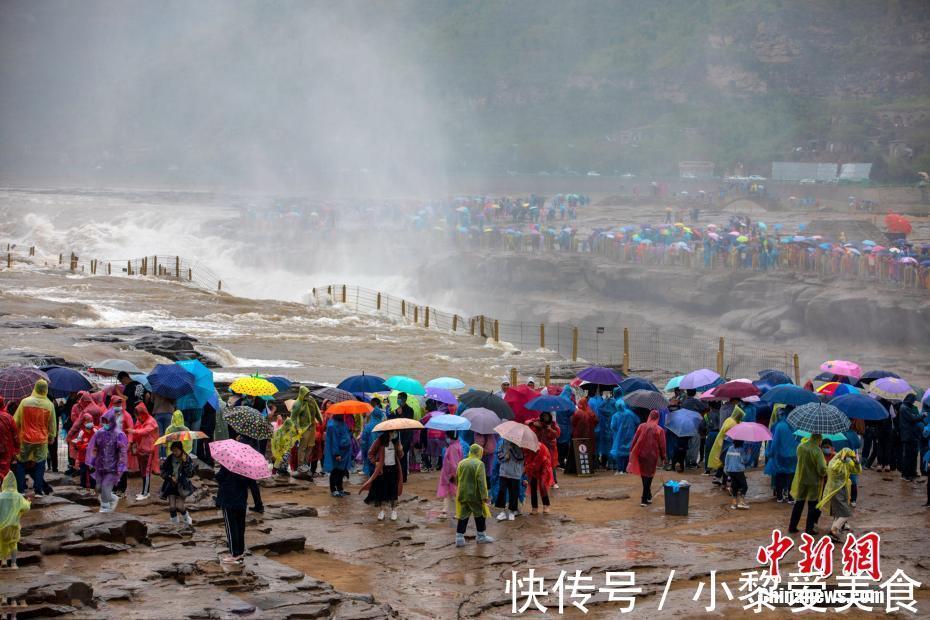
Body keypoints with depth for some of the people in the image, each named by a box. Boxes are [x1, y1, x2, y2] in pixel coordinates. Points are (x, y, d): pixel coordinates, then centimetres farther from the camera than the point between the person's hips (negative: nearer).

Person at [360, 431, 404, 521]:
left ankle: (394, 511, 14)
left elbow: (400, 456, 10)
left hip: (393, 468, 3)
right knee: (381, 489, 0)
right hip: (382, 469, -3)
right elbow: (370, 453, 0)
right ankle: (381, 511, 12)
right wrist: (375, 462, -12)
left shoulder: (396, 441, 4)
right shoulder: (380, 441, -7)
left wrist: (400, 450, -11)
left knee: (393, 490, 4)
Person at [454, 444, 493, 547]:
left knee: (463, 516, 8)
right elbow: (481, 482, -18)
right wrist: (484, 496, -17)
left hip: (462, 495, 5)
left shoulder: (462, 463, 5)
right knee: (480, 515, 11)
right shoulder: (479, 464, -13)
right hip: (475, 496, -5)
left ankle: (459, 538, 3)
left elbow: (457, 479, 12)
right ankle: (481, 536, 20)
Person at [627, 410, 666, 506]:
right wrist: (663, 456, 5)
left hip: (641, 454, 3)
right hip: (652, 455, -3)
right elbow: (662, 444, -5)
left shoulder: (641, 427, -2)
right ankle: (645, 499, -3)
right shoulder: (659, 430, -8)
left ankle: (648, 496, 31)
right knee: (648, 476, 2)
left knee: (644, 475, 18)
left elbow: (635, 440, 2)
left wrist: (632, 451, 10)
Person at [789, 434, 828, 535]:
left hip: (801, 480, 4)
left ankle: (792, 527, 20)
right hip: (813, 481, -4)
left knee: (798, 504, 16)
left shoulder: (800, 447, -6)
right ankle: (809, 528, 10)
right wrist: (823, 474, 0)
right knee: (812, 505, 9)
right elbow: (822, 469, -21)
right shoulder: (817, 451, -20)